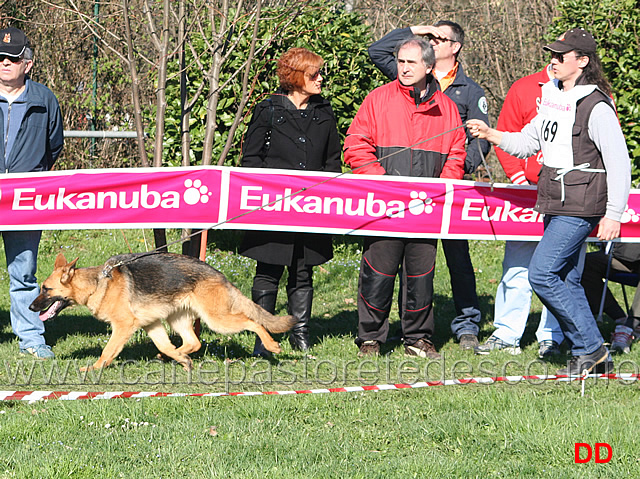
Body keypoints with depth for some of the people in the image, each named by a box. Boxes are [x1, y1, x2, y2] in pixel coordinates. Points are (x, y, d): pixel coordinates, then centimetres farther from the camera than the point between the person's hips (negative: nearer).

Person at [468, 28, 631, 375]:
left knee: (542, 274, -13)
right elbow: (526, 143, 19)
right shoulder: (552, 98, 12)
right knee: (566, 279, 10)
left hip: (580, 208, -9)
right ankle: (591, 357, 17)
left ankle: (590, 348, -4)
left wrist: (613, 215, -15)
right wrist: (490, 135, 3)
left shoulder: (596, 107, -13)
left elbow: (619, 163, -13)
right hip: (555, 204, 9)